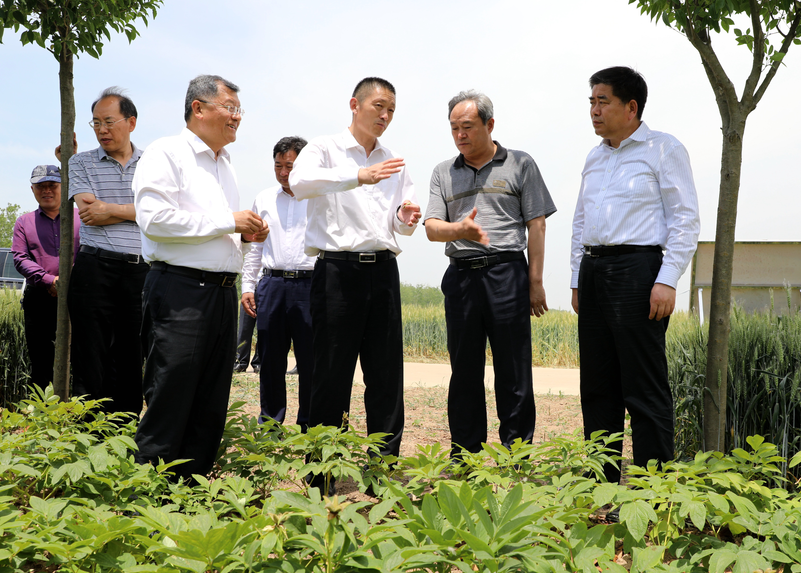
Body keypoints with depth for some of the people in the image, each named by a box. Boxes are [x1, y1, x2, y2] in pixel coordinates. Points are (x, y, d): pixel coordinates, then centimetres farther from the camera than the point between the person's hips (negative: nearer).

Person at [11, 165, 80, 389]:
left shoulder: (80, 218, 12)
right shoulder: (24, 222, 16)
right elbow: (19, 258, 4)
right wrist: (49, 280, -11)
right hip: (39, 299, 2)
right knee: (40, 361, 5)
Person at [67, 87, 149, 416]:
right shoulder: (81, 163, 9)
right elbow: (88, 212, -6)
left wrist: (111, 209, -8)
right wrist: (136, 210, -2)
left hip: (141, 270, 1)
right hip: (95, 269, -1)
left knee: (132, 361, 7)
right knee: (90, 361, 1)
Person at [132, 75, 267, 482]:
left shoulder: (225, 163, 23)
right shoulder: (167, 153, -3)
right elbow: (153, 218, -17)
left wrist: (245, 237, 8)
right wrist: (227, 221, -14)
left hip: (223, 291, 8)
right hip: (180, 290, -8)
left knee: (211, 404, 10)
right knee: (170, 400, -7)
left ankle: (194, 485, 20)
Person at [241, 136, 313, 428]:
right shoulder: (264, 199, 15)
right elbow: (255, 246, 18)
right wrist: (248, 286, 11)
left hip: (309, 285, -3)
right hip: (272, 284, 3)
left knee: (311, 358, -1)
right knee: (271, 359, 7)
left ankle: (309, 426, 12)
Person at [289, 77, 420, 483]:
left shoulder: (394, 163, 21)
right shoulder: (325, 148, 4)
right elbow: (300, 183, -18)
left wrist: (406, 217, -4)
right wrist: (359, 176, -31)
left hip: (383, 270, 5)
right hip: (338, 267, -5)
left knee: (387, 373, 5)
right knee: (332, 373, -2)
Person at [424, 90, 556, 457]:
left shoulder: (520, 165, 7)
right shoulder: (444, 172, 15)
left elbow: (536, 225, 4)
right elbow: (432, 227, 6)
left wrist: (536, 282, -3)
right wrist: (460, 229, -16)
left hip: (507, 272, -3)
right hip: (461, 275, 3)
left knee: (514, 372, -1)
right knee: (464, 371, 8)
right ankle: (463, 459, 17)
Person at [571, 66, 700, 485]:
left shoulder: (664, 149, 0)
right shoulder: (594, 158, 19)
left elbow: (685, 221, -5)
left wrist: (667, 280, -15)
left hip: (636, 268, -7)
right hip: (593, 270, 7)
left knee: (645, 388, -6)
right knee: (597, 385, 9)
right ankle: (601, 480, 18)